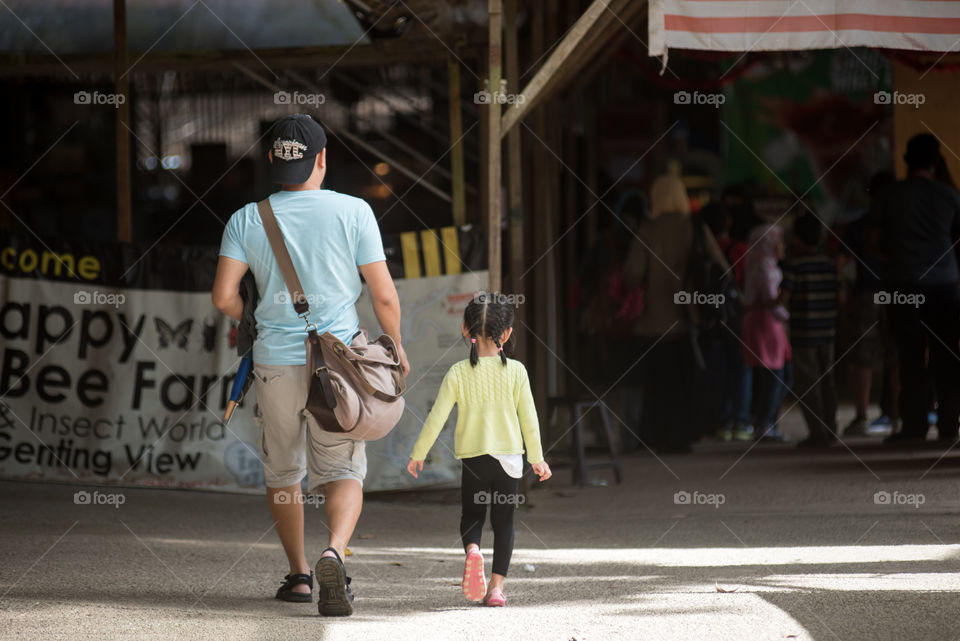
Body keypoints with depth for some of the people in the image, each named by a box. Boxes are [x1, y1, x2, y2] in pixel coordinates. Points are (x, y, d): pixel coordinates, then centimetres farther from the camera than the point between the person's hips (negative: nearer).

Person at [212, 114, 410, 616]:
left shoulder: (247, 220, 0)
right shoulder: (352, 212, -3)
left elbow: (224, 296, -7)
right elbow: (384, 297, -4)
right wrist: (396, 347, 14)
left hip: (275, 362, 1)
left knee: (282, 473, 19)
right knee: (343, 472, 2)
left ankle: (298, 574, 25)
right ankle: (334, 553, -25)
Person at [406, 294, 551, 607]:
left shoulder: (458, 373, -6)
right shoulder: (515, 371, -4)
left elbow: (436, 419, -5)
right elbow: (529, 419, 0)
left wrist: (418, 453, 8)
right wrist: (537, 458, 11)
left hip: (472, 457, -1)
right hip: (509, 455, 1)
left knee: (471, 515, 13)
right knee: (504, 521, 9)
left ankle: (472, 549, -19)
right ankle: (496, 585, 1)